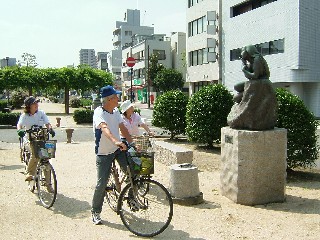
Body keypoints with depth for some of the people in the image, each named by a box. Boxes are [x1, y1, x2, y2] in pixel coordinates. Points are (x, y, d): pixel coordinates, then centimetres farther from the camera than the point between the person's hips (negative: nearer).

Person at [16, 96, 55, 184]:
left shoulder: (41, 113, 5)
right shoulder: (24, 116, -1)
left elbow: (47, 124, -3)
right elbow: (19, 124, -16)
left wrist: (50, 129, -26)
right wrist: (19, 130, -39)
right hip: (29, 139, -2)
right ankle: (29, 173, -17)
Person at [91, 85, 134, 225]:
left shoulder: (116, 111, 3)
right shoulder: (99, 112, -20)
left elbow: (122, 128, 3)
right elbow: (104, 128, -38)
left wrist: (132, 143, -9)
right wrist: (115, 141, -54)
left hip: (118, 149, 5)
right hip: (103, 153, -5)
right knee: (102, 183, -2)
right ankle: (95, 212, 16)